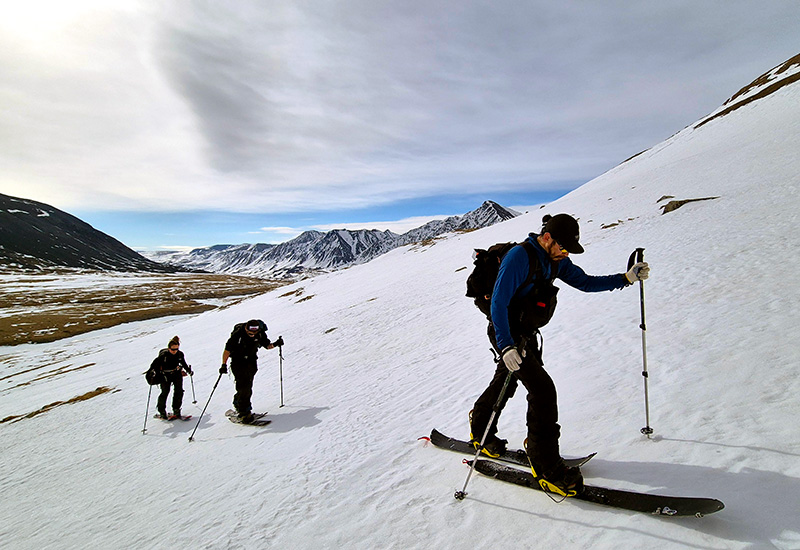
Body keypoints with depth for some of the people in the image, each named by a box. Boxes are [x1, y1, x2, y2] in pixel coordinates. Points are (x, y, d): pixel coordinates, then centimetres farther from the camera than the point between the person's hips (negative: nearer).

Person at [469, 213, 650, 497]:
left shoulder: (556, 261, 1)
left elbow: (585, 282, 8)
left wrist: (625, 278, -5)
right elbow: (498, 303, -30)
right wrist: (506, 346, -38)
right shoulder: (519, 256, -25)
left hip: (527, 333, 9)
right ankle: (546, 466, -4)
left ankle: (481, 432, 43)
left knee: (506, 382, 22)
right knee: (543, 389, -15)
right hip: (507, 333, -9)